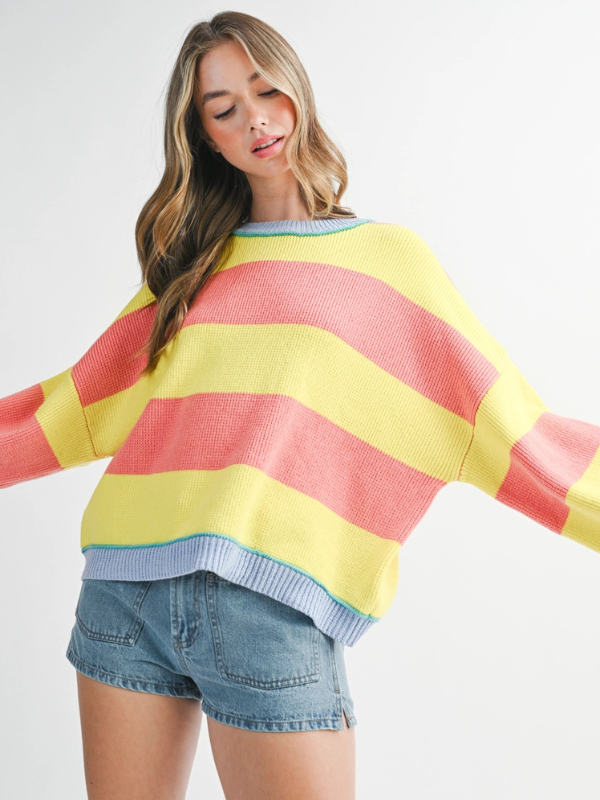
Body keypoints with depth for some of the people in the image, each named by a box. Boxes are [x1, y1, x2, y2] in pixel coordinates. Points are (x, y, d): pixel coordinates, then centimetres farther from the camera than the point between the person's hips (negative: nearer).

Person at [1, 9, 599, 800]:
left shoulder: (389, 257, 8)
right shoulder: (191, 264, 16)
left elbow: (514, 434, 7)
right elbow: (83, 405, 17)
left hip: (275, 608, -3)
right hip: (126, 590, 3)